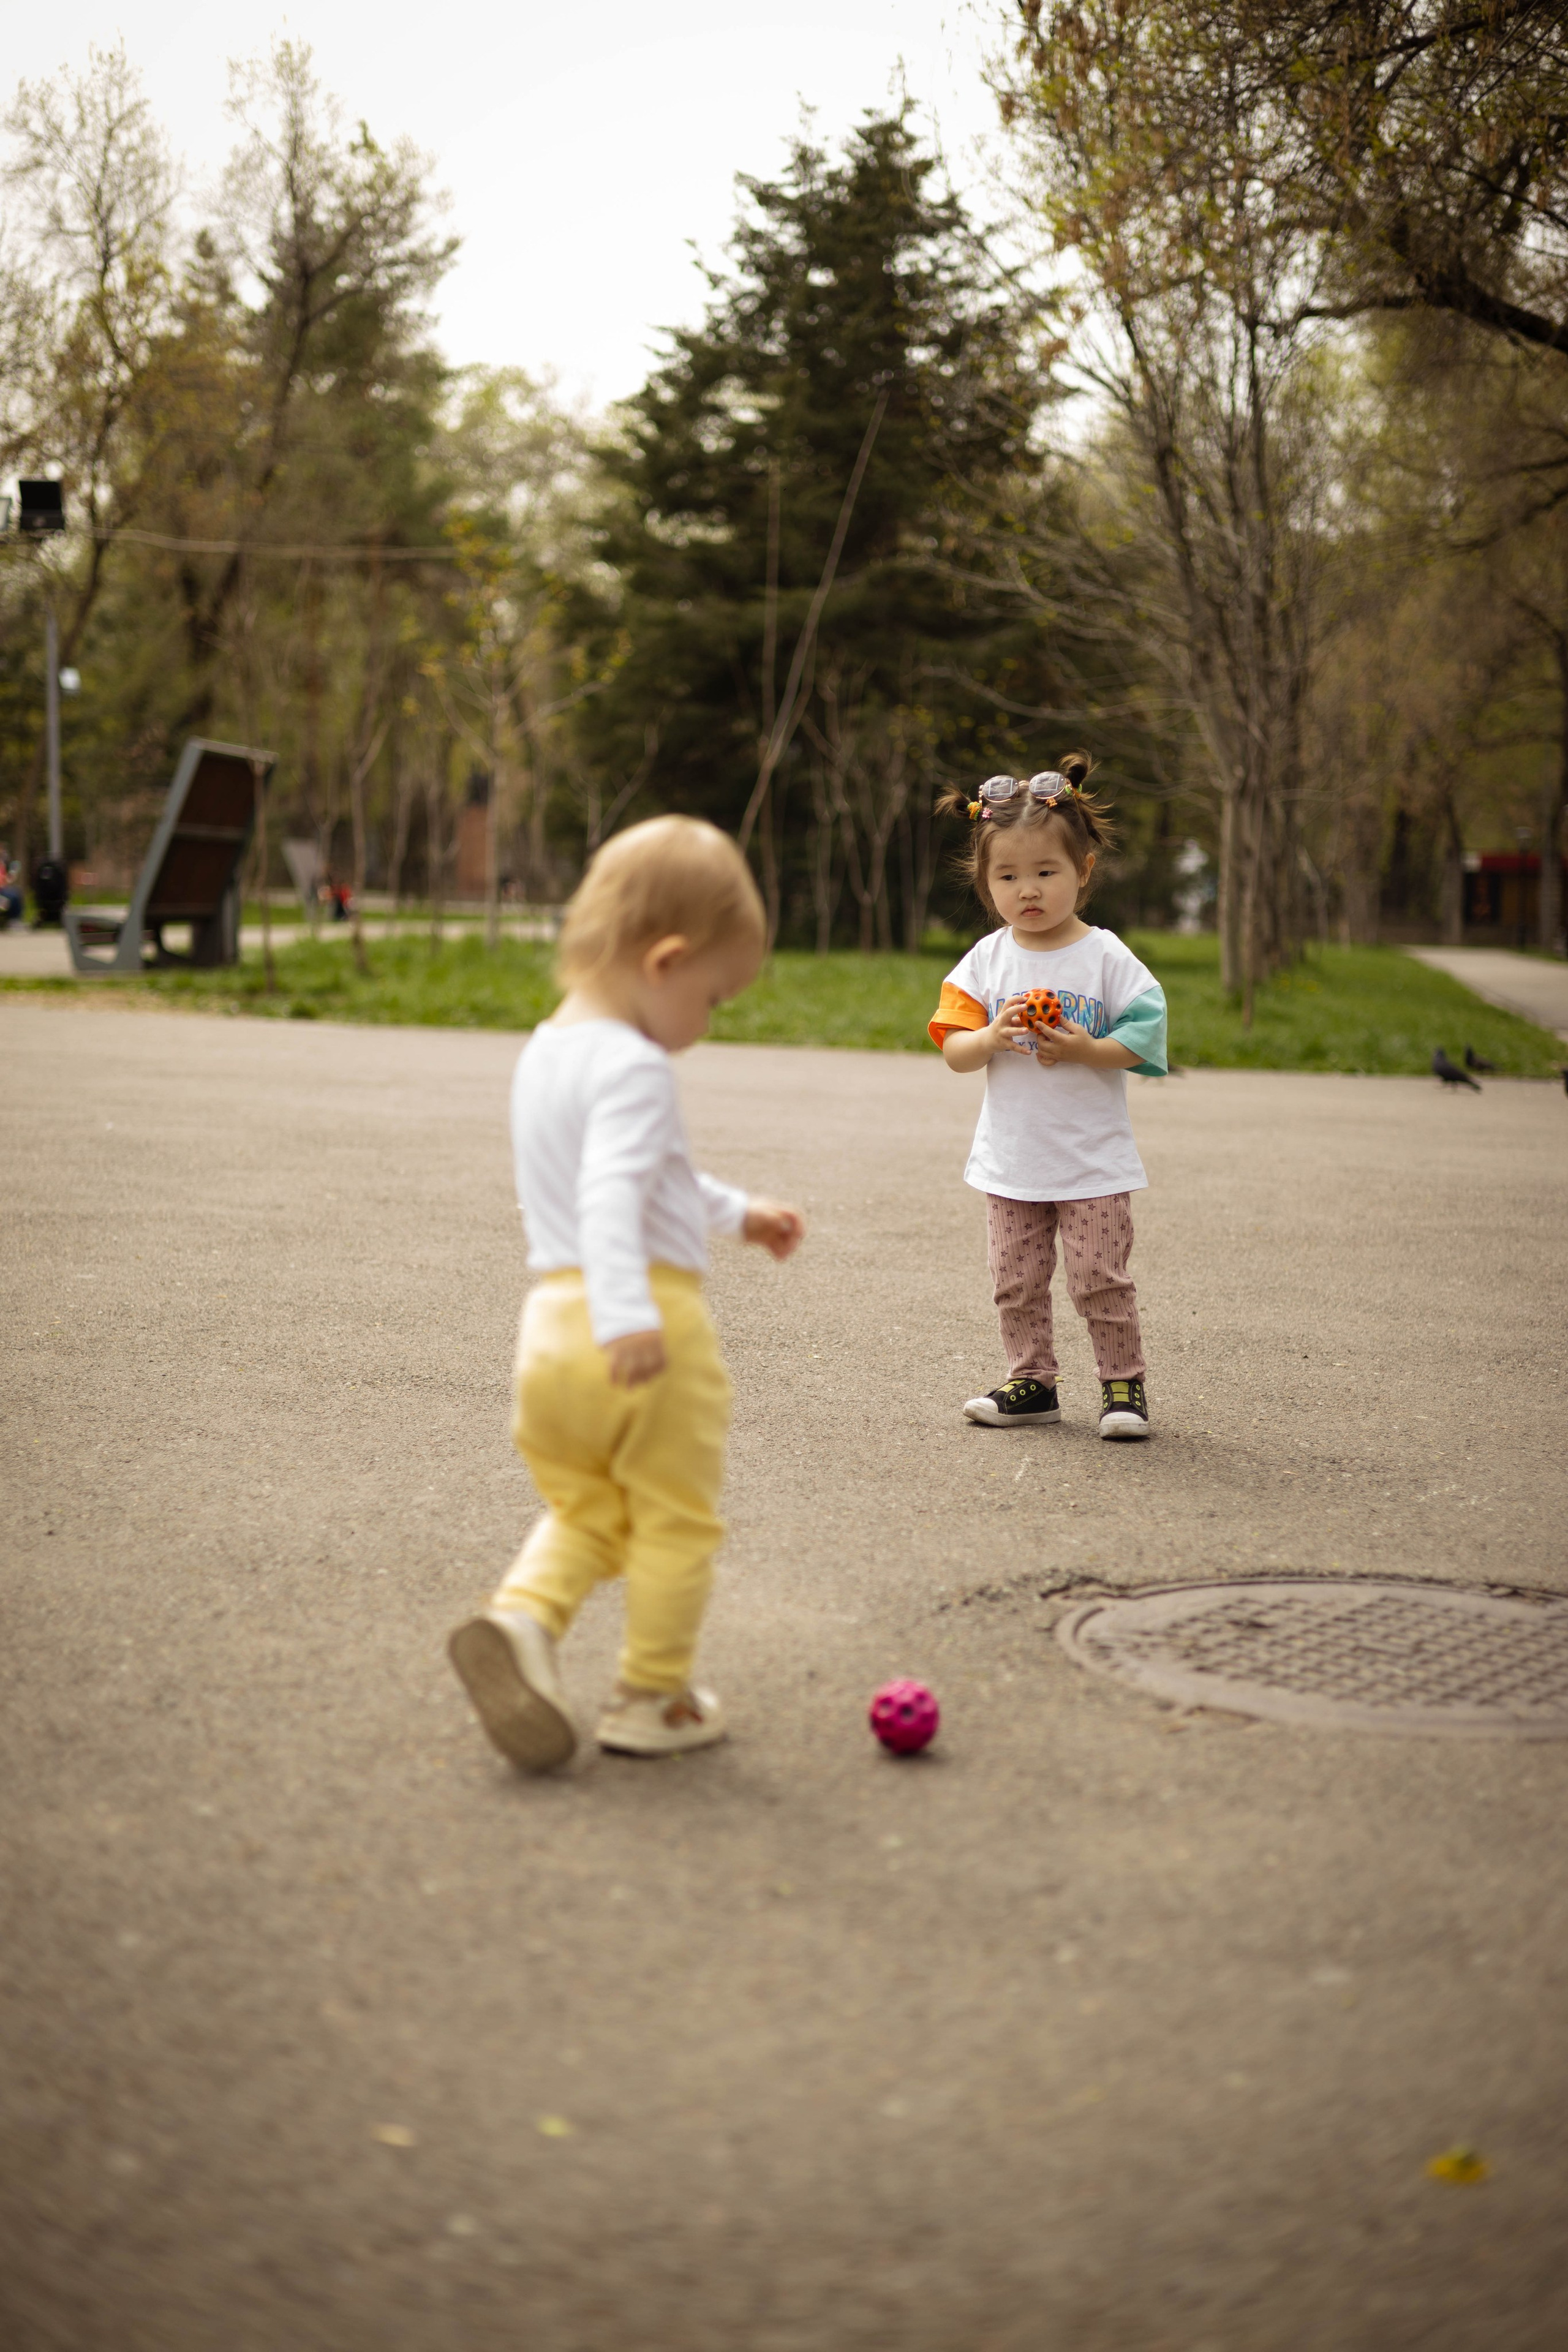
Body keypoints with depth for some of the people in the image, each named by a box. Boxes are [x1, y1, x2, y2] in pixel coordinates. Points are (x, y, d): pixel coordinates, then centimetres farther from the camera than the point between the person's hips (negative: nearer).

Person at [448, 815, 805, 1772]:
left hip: (553, 1323, 8)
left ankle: (522, 1618, -7)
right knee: (677, 1519, 8)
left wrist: (736, 1211, 38)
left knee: (586, 1508, 18)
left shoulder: (543, 1051, 17)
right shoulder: (634, 1067, -14)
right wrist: (628, 1320, -37)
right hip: (652, 1322, -8)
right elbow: (611, 1195, -28)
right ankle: (655, 1699, 15)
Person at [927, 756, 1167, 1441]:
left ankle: (1123, 1383, 12)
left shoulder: (1105, 956, -6)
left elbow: (1145, 1037, -7)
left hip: (1092, 1160, -3)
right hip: (1010, 1159, 3)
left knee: (1099, 1278, -2)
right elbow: (954, 1051, -1)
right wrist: (991, 1037, -21)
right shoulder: (986, 960, 1)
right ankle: (1032, 1382, 23)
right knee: (1017, 1282, 10)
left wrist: (1086, 1049, -22)